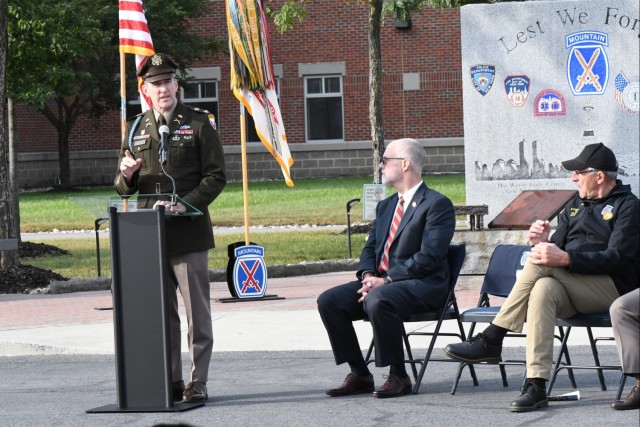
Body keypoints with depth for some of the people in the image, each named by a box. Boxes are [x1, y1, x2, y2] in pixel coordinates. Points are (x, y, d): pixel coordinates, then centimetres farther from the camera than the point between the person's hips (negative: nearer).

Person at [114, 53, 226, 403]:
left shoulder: (198, 124, 1)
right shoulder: (136, 129, 13)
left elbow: (215, 177, -3)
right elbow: (124, 188, 19)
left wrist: (183, 206, -17)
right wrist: (126, 175, -6)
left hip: (188, 233, -4)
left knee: (196, 312, -1)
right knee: (161, 312, 8)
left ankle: (198, 382, 4)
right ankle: (170, 381, 14)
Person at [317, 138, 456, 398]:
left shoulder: (437, 204, -7)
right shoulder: (386, 206, 22)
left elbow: (429, 257, -16)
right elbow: (370, 248, 20)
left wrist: (386, 281, -20)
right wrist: (368, 276, -4)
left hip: (421, 285, -8)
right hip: (381, 282, 8)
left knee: (378, 301, -37)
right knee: (329, 300, -11)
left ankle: (398, 377, -23)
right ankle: (359, 375, -5)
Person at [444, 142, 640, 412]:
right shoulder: (576, 205, 23)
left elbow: (616, 259, -13)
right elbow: (558, 248, 18)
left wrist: (565, 259, -24)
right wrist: (544, 242, -7)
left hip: (612, 288, -5)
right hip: (571, 293, 5)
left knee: (539, 264, -26)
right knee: (543, 288, -33)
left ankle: (490, 341, -24)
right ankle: (535, 387, -44)